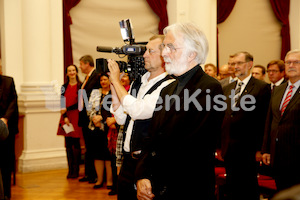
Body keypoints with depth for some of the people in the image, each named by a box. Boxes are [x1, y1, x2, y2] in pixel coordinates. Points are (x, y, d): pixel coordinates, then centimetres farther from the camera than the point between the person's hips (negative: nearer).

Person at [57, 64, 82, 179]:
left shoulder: (81, 86, 0)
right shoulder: (64, 87, 12)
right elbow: (62, 104, 7)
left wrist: (67, 109, -10)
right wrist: (65, 117, -5)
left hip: (76, 117, -4)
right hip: (66, 118, 4)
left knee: (76, 144, -4)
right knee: (68, 144, 4)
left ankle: (76, 171, 3)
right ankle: (70, 170, 10)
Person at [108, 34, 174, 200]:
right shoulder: (138, 82, 10)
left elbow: (137, 111, -25)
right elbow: (122, 119, 12)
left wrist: (116, 81, -14)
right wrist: (113, 85, 2)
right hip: (128, 159, 8)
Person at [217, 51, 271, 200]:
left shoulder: (262, 88, -5)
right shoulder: (227, 89, 13)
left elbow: (264, 120, -9)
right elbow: (223, 119, 14)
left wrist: (260, 149, -12)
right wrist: (220, 146, 10)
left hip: (247, 148, -5)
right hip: (228, 148, 6)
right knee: (232, 187, 13)